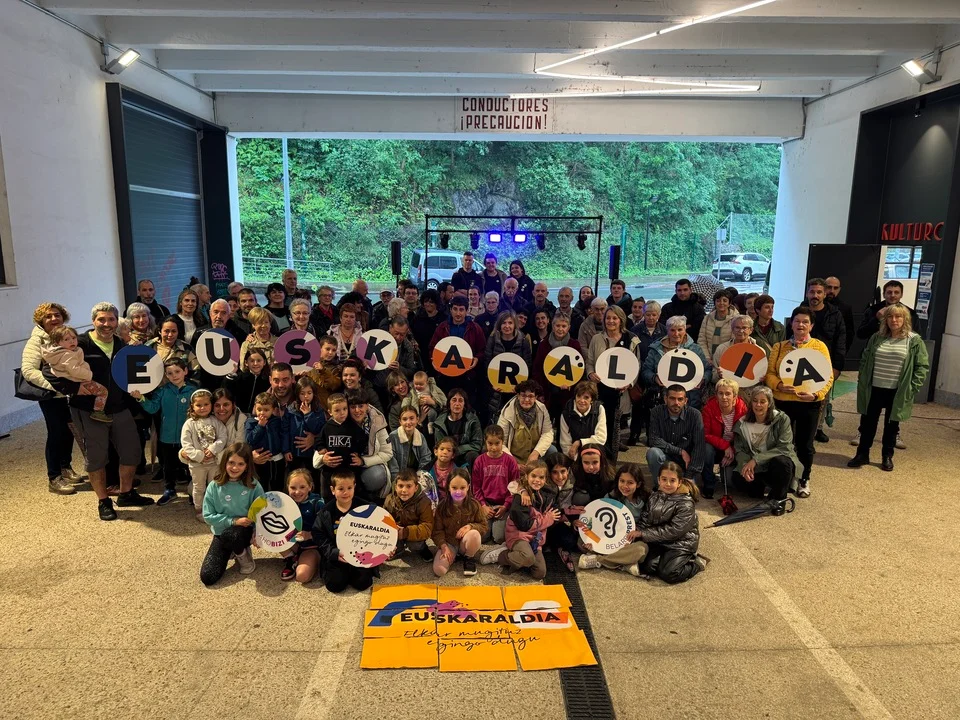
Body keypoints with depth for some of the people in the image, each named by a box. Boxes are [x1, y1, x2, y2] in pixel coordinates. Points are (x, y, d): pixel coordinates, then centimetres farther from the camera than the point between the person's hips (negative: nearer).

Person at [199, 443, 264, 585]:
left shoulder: (253, 485, -12)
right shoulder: (214, 486, -9)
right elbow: (208, 516, -8)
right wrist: (233, 521, -18)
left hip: (245, 531, -2)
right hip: (221, 533, 2)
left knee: (229, 535, -38)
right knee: (207, 577, -10)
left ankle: (243, 554, -1)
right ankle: (231, 552, 22)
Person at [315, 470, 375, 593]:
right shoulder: (326, 511, -2)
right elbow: (319, 536, -3)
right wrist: (334, 553, -16)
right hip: (336, 555, 0)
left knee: (362, 583, -14)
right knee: (335, 584, -14)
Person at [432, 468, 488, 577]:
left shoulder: (474, 505, -10)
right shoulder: (442, 506, -9)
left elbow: (484, 526, -4)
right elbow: (437, 530, -5)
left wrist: (470, 526, -24)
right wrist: (444, 547, -19)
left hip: (465, 543, 1)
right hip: (448, 543, 0)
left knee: (474, 534, -35)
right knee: (439, 570, -26)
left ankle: (469, 558, -3)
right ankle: (453, 556, 7)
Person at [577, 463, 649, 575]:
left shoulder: (645, 500, -7)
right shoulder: (611, 496, -3)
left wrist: (639, 532, -23)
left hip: (632, 542, -2)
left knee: (641, 549, -37)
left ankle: (597, 559, -23)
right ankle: (624, 564, -25)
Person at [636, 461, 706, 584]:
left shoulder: (685, 504, -16)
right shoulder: (654, 497, 3)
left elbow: (673, 530, -20)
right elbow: (646, 521, 2)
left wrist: (644, 534, -21)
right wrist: (637, 535, -18)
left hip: (681, 543, -4)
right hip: (659, 541, 5)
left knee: (667, 574, -19)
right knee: (646, 567, -16)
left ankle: (696, 563, 6)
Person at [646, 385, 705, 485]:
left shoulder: (695, 415, -11)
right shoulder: (656, 412, -9)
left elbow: (699, 447, -15)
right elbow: (653, 440, -15)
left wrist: (689, 476, -19)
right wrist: (680, 451, -18)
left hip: (686, 462, 0)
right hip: (664, 460, 0)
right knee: (653, 452, -31)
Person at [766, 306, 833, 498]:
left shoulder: (819, 347, 2)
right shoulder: (779, 347, 6)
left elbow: (827, 377, -2)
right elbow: (769, 373, 2)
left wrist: (816, 394, -18)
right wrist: (779, 385, -17)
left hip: (809, 403, -1)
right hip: (782, 402, 1)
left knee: (804, 444, 7)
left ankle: (805, 480, 27)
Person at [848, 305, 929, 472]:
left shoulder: (914, 341, -5)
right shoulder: (877, 338, 3)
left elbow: (923, 366, -4)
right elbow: (864, 360, 10)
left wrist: (912, 387, -10)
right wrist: (862, 382, 3)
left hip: (897, 392, -2)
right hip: (874, 389, 2)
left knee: (891, 425, 11)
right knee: (867, 422, 8)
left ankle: (887, 457, 25)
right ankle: (862, 454, 20)